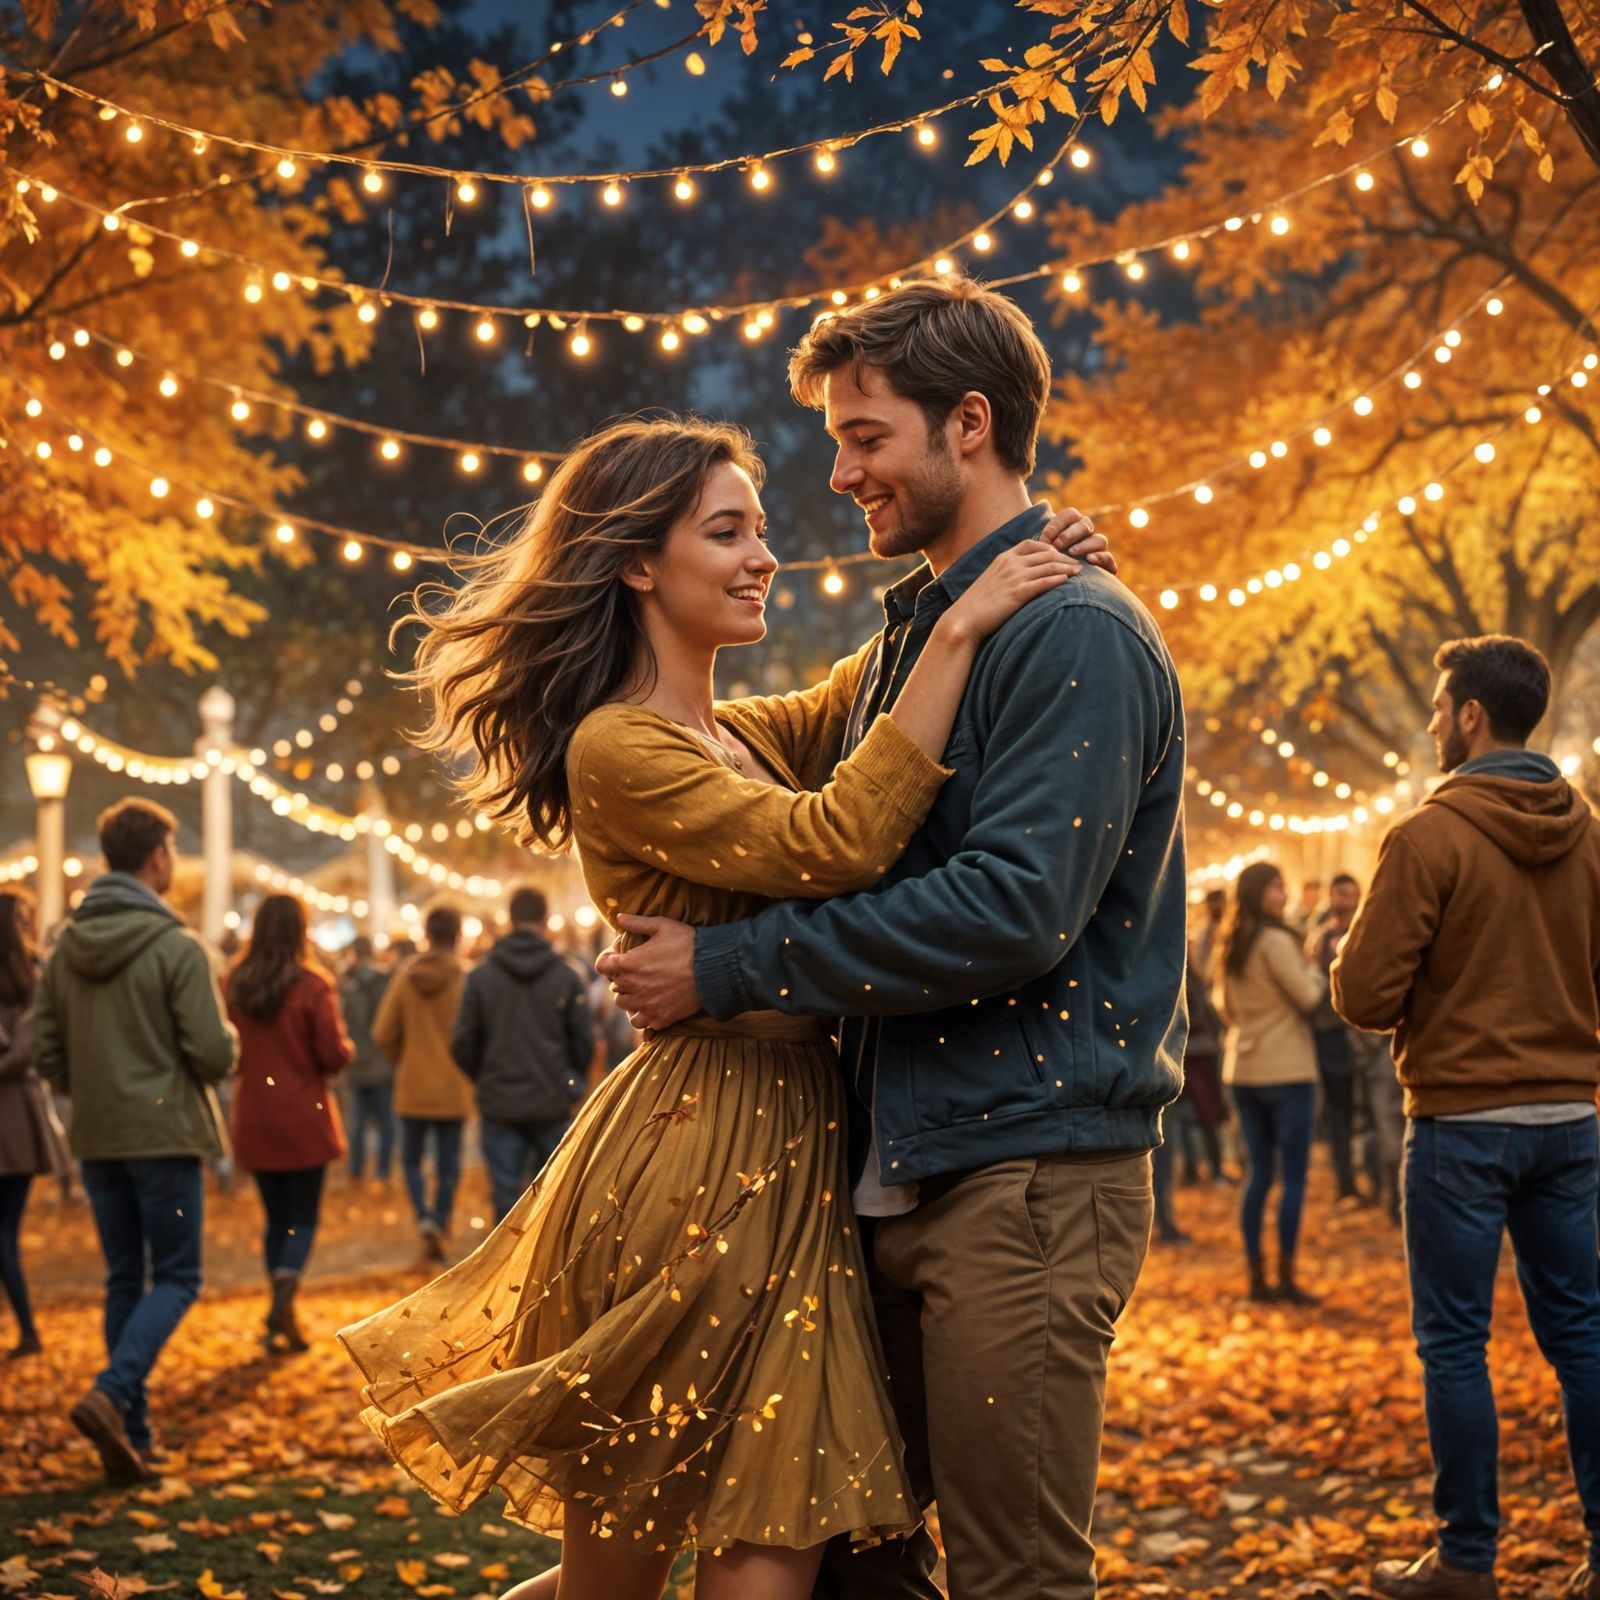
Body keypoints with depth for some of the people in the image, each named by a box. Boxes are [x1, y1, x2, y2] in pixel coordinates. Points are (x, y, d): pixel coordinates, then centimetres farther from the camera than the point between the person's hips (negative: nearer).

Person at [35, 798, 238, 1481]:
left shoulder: (65, 949, 5)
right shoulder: (176, 948, -13)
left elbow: (47, 1053, 7)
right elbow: (214, 1054, -15)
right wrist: (229, 1040, 7)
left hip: (96, 1141, 6)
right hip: (164, 1136, -6)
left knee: (124, 1280, 12)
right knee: (176, 1278, 3)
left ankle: (132, 1435, 12)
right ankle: (112, 1395, -16)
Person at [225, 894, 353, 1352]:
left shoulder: (236, 983, -2)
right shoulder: (312, 985, -13)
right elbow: (334, 1054, -14)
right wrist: (343, 1044, 8)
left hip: (254, 1118, 4)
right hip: (304, 1117, -4)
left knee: (276, 1217, 15)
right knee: (304, 1218, 5)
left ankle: (279, 1322, 14)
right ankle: (283, 1296, -20)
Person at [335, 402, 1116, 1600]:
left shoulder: (744, 737, 17)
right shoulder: (619, 749, -11)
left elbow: (865, 696, 31)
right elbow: (836, 844, -21)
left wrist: (988, 575, 11)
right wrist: (962, 628, -19)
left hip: (787, 1156, 8)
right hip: (697, 1171, -8)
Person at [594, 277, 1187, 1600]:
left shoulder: (1076, 633, -12)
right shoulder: (917, 627, 17)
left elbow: (1013, 907, -22)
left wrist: (730, 970, -17)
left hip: (1025, 1172, -9)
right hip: (897, 1168, 9)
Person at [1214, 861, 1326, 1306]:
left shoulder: (1228, 945, 9)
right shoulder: (1275, 942, -15)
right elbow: (1309, 997, -15)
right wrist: (1316, 971, 2)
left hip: (1242, 1069, 8)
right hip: (1286, 1070, -8)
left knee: (1258, 1172, 11)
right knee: (1293, 1175, -2)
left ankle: (1257, 1275, 12)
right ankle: (1286, 1277, -2)